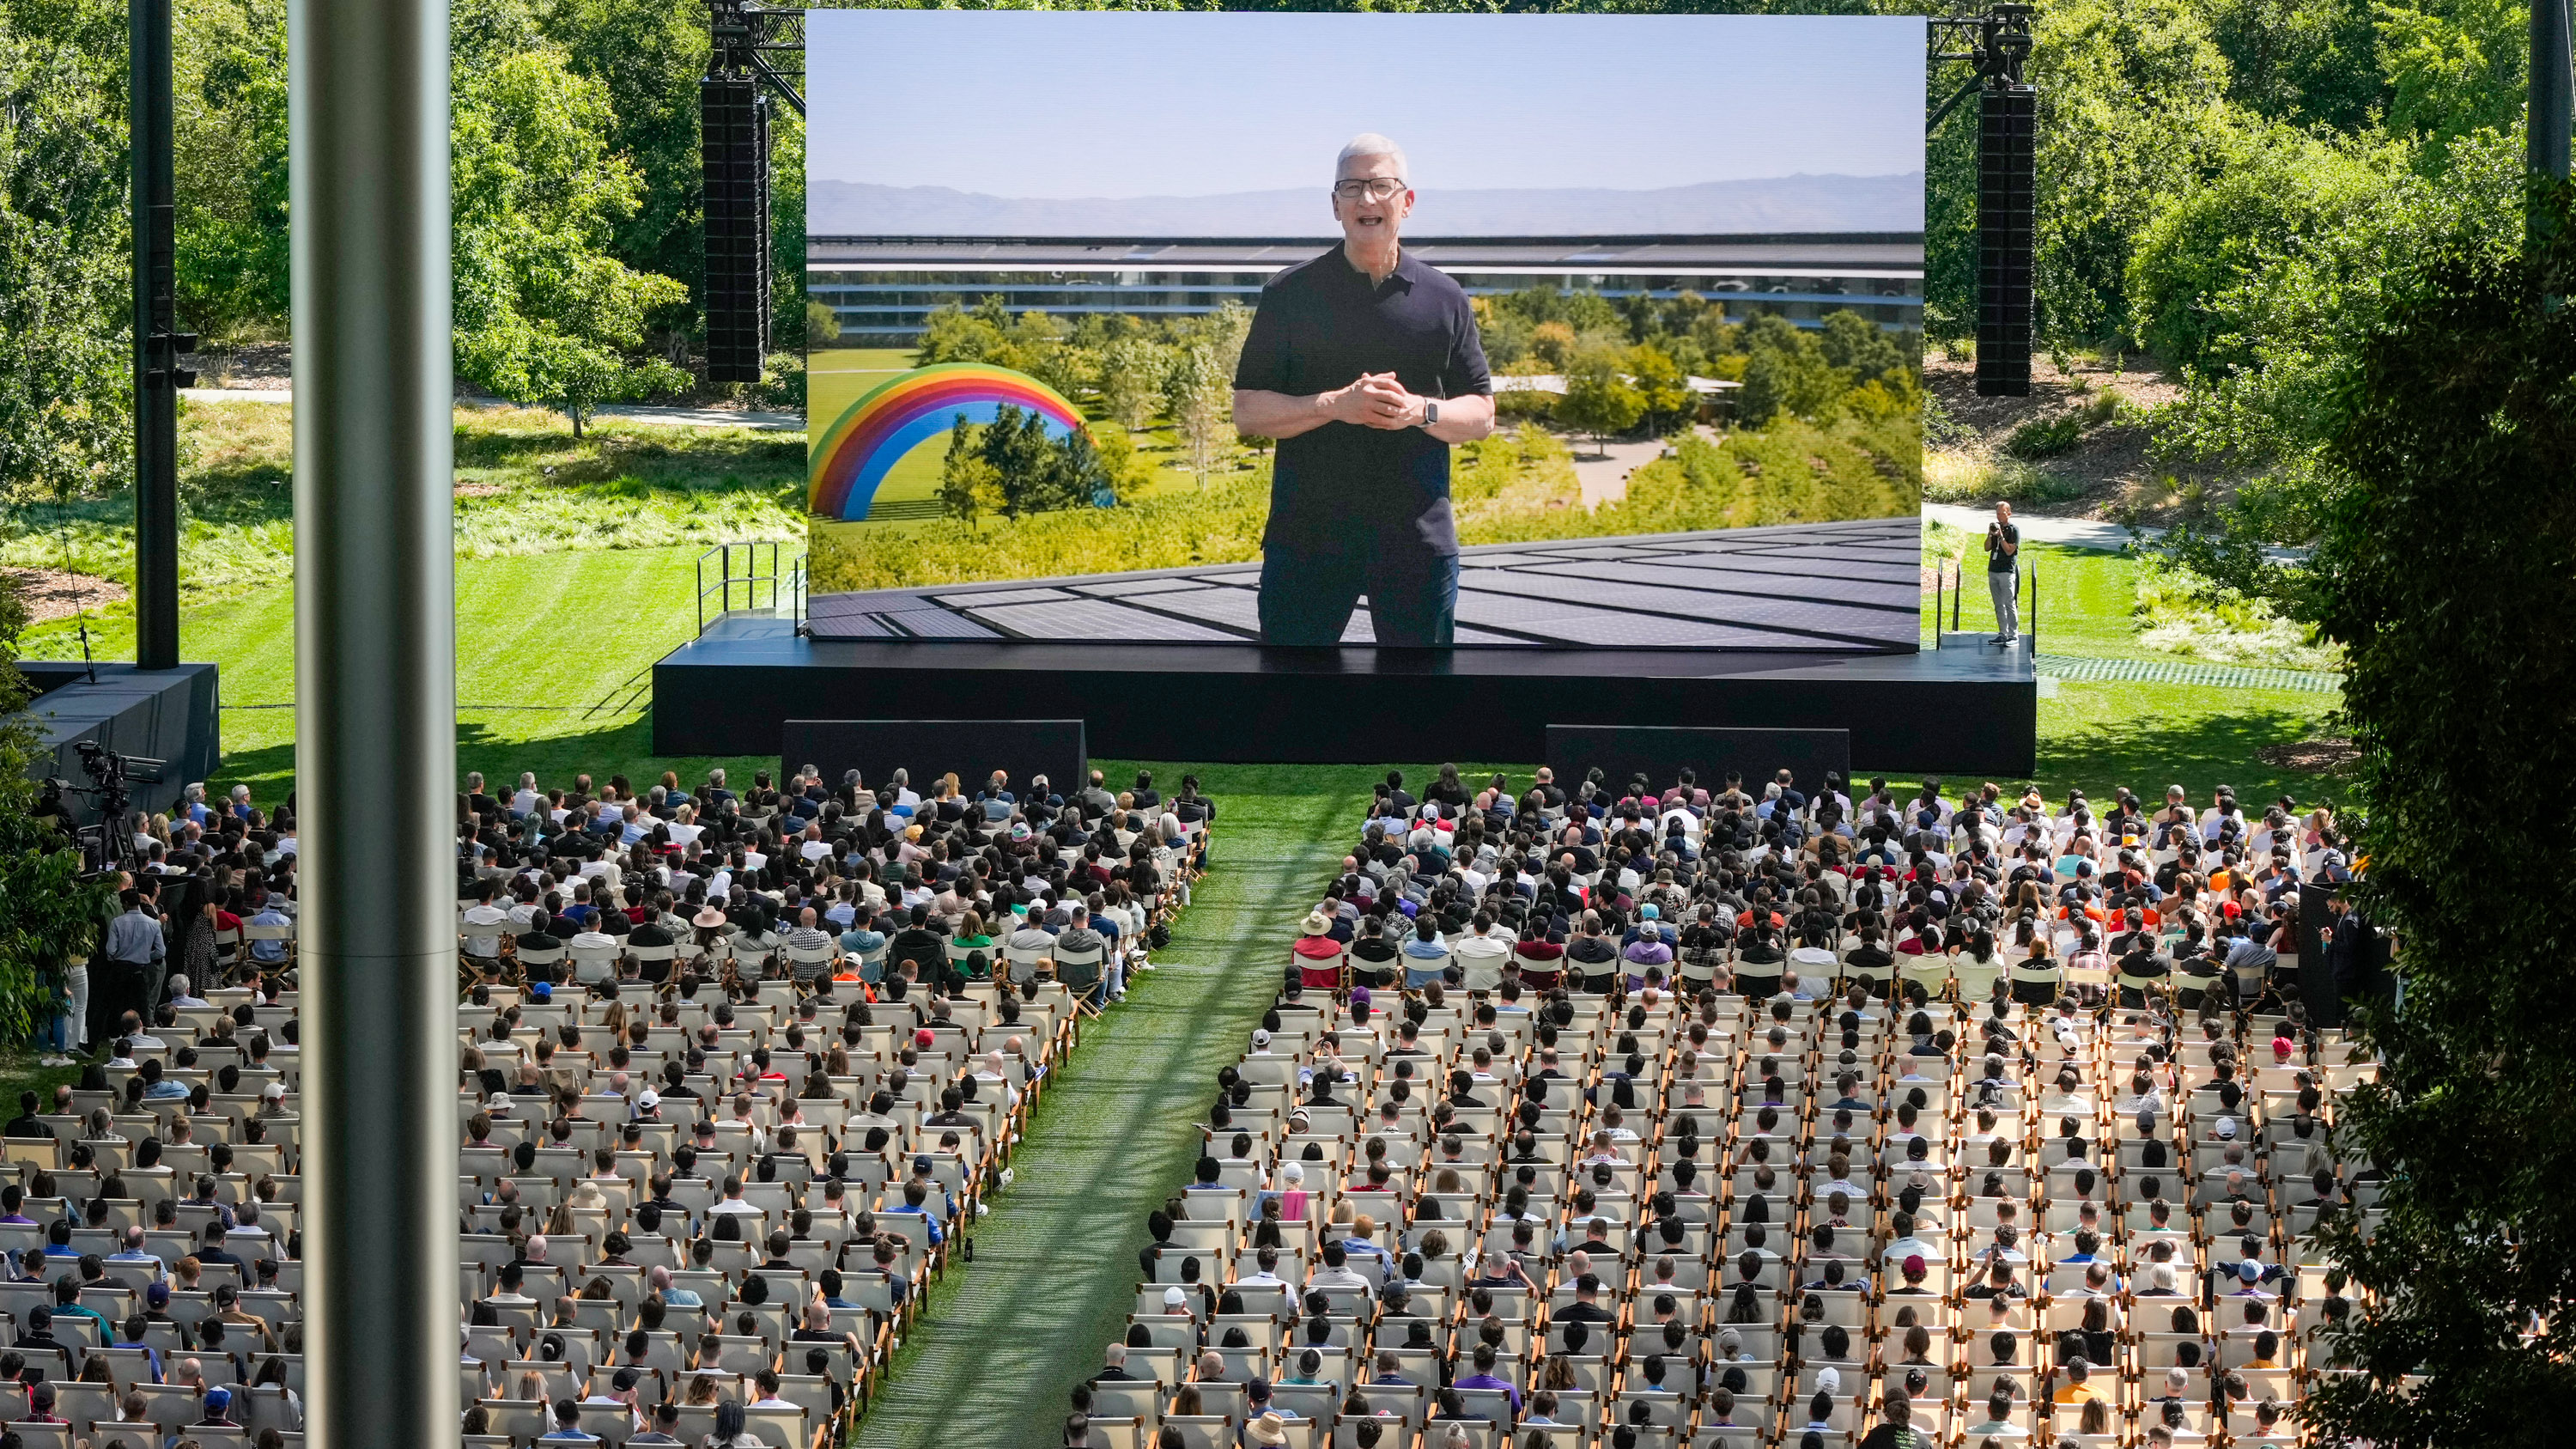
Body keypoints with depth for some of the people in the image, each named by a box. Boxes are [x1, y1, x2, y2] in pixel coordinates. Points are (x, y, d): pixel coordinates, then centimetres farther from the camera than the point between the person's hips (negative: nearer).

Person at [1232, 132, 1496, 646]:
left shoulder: (1444, 299, 8)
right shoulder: (1290, 294, 3)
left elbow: (1481, 415, 10)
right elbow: (1247, 411, 0)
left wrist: (1419, 410, -12)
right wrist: (1334, 405, -16)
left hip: (1418, 541, 1)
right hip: (1307, 539, -1)